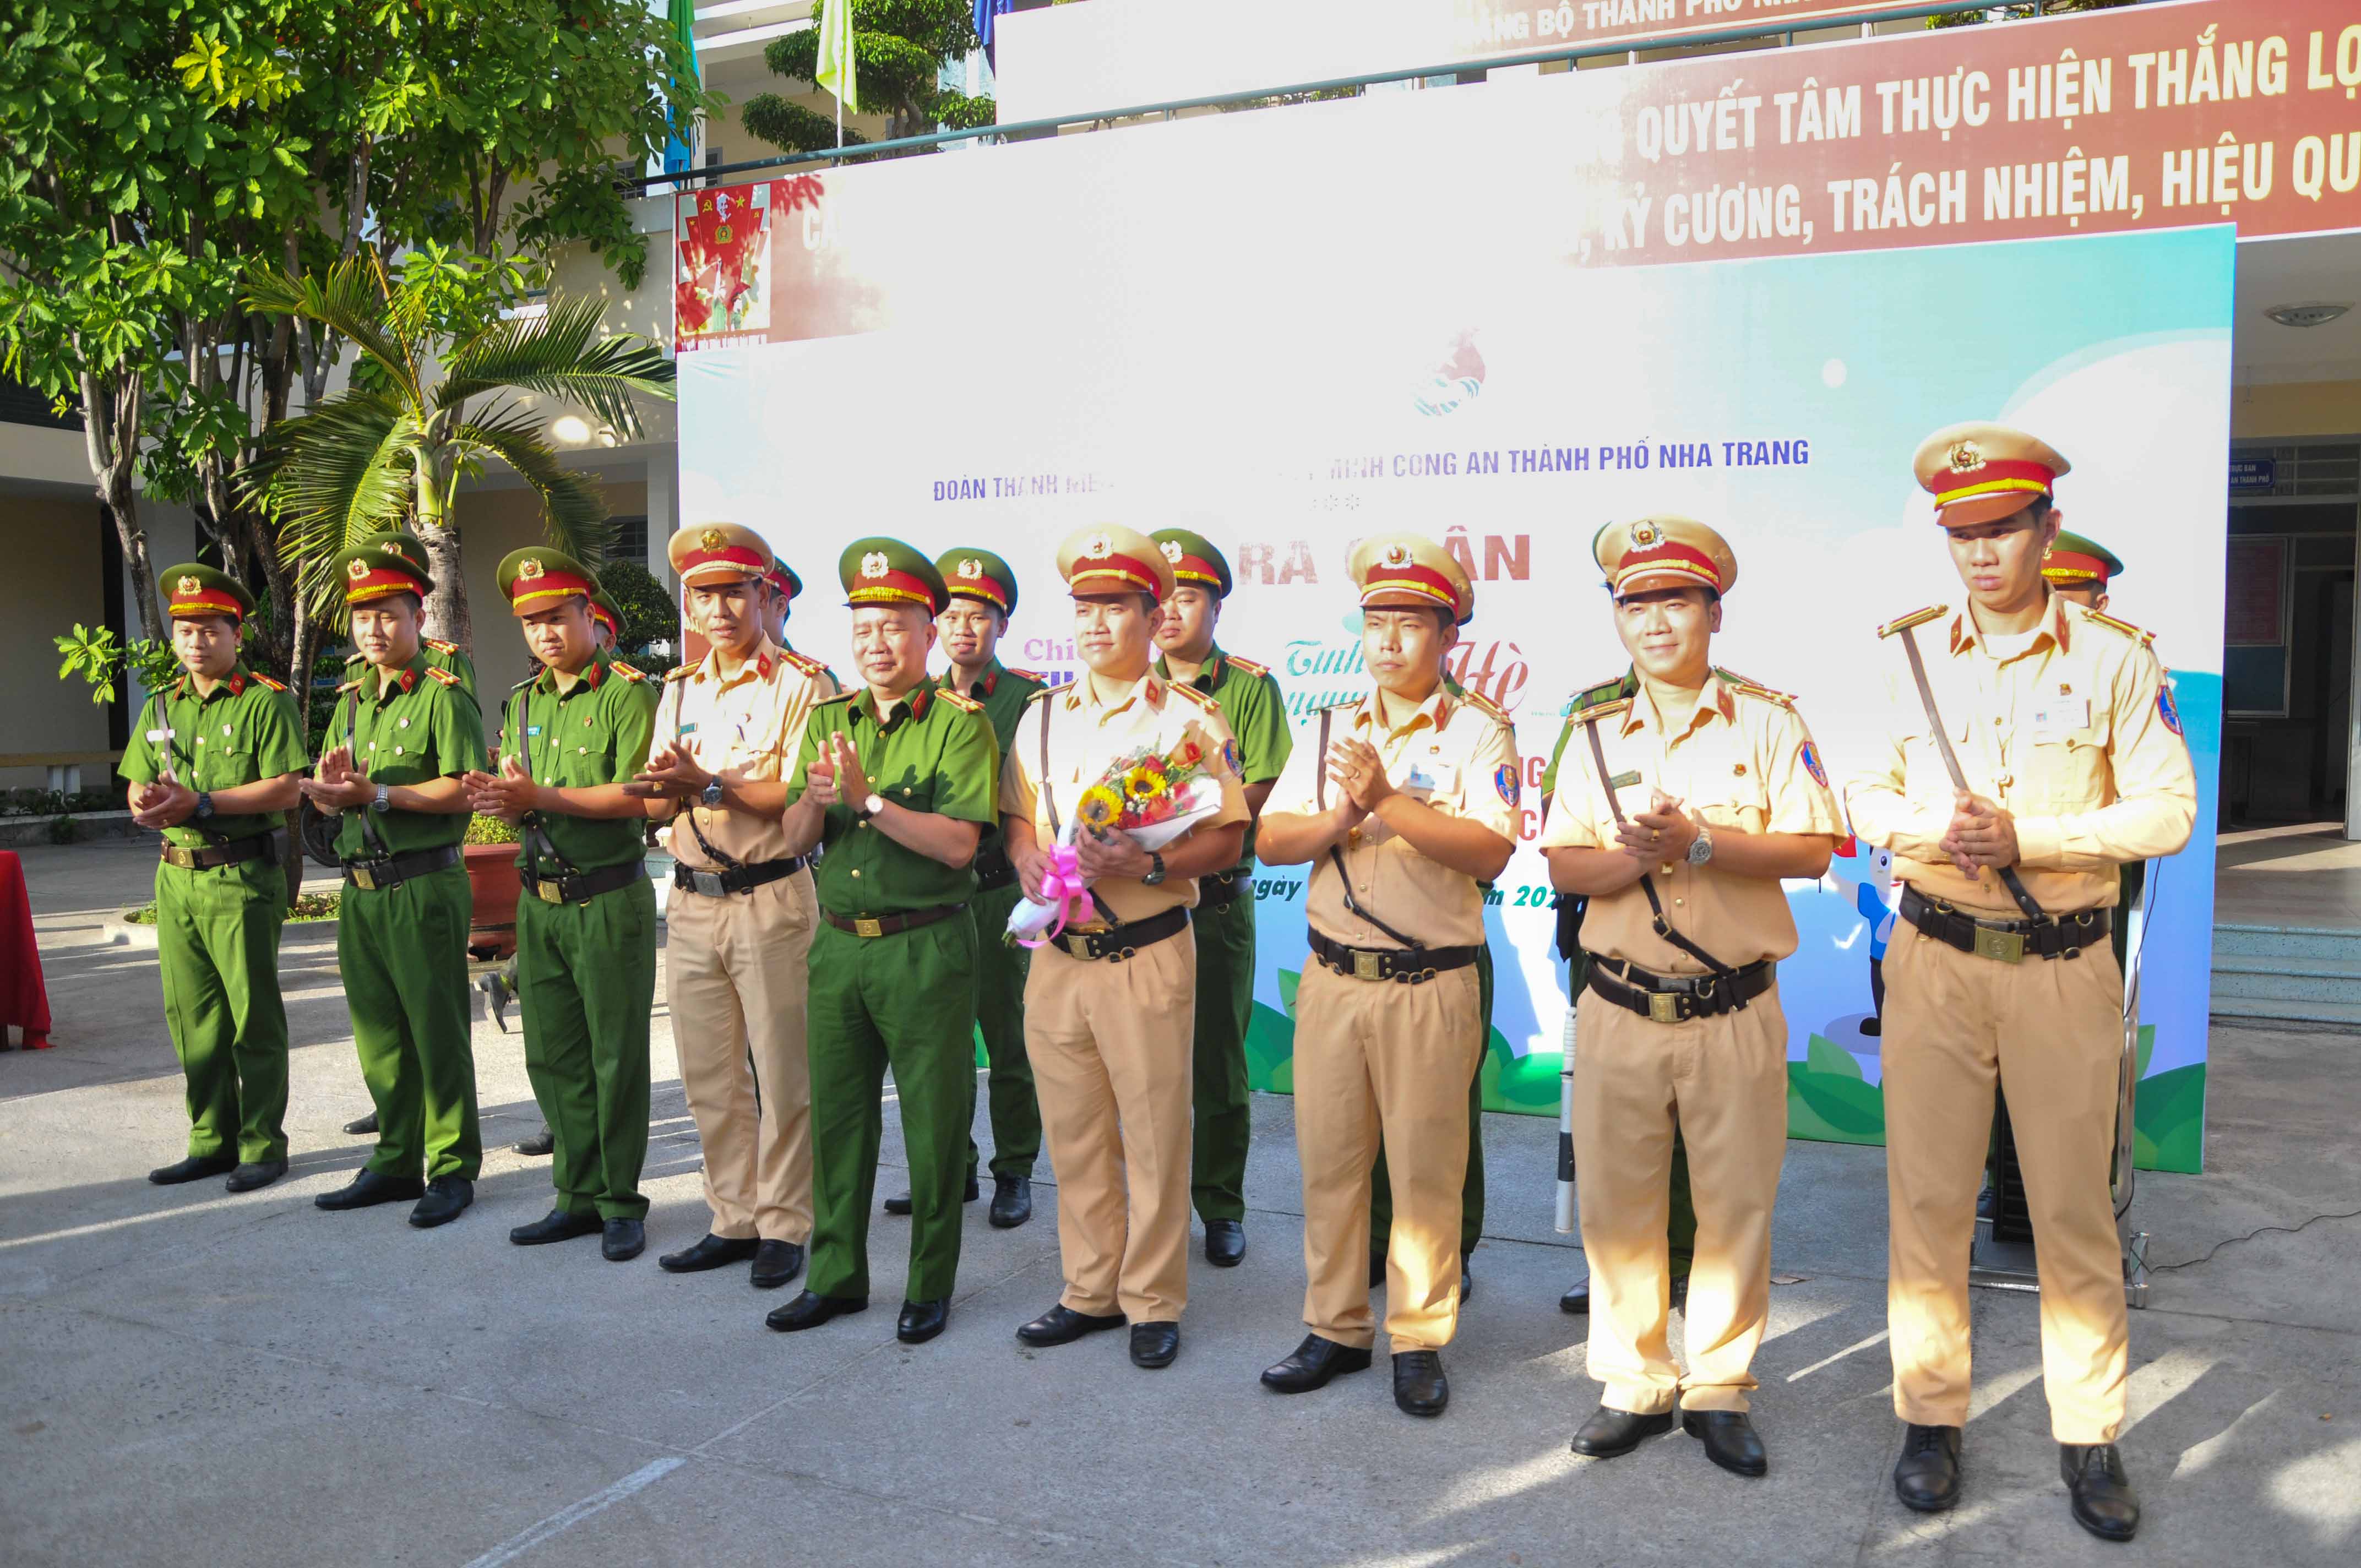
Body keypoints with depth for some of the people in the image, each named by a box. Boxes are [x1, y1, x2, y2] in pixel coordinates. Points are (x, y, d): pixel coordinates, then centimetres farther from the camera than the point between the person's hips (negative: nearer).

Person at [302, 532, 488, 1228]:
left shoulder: (444, 694, -7)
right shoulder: (351, 700, 17)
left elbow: (464, 789, -17)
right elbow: (326, 795, 16)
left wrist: (376, 794, -19)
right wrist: (332, 787, -7)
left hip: (424, 889, -7)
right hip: (361, 890, 8)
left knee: (437, 1032, -1)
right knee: (379, 1034, 14)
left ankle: (453, 1167, 8)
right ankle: (397, 1161, 25)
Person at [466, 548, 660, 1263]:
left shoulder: (627, 692, -7)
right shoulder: (523, 702, 14)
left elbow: (639, 796, -18)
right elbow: (514, 798, 12)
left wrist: (540, 797, -21)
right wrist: (499, 799, -11)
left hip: (608, 899, -7)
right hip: (539, 900, 7)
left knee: (615, 1056, 1)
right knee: (553, 1056, 11)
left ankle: (621, 1203, 12)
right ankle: (580, 1196, 23)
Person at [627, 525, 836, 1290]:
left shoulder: (800, 682, -6)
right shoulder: (679, 690, 15)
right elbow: (655, 803, 12)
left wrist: (711, 785, -21)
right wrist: (670, 786, -11)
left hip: (771, 901, -6)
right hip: (692, 903, 6)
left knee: (782, 1074, 0)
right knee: (708, 1075, 12)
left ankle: (784, 1227, 13)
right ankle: (734, 1220, 25)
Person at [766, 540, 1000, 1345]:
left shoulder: (960, 724, -6)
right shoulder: (828, 719, 10)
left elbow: (958, 844, -17)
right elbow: (795, 840, 6)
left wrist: (869, 799, -22)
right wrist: (815, 799, -15)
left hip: (926, 947, -5)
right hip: (839, 942, 5)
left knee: (933, 1122, 5)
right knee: (836, 1114, 13)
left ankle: (930, 1286, 20)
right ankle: (836, 1277, 28)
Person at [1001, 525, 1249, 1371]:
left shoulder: (1190, 718, -3)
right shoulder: (1042, 715, 12)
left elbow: (1225, 839, -6)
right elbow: (1015, 815, 17)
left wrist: (1147, 865, -21)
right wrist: (1028, 856, -5)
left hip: (1148, 955, -4)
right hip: (1057, 952, 5)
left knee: (1154, 1133, 3)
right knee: (1073, 1133, 12)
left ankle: (1154, 1302, 18)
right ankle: (1091, 1291, 28)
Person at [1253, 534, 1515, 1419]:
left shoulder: (1478, 730, -1)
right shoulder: (1333, 729, 13)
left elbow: (1492, 850, -15)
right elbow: (1271, 839, 6)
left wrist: (1389, 804, -20)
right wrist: (1338, 821, -13)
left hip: (1431, 986, -4)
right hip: (1332, 979, 4)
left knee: (1425, 1169, 4)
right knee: (1328, 1161, 10)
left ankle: (1419, 1340, 19)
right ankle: (1335, 1330, 24)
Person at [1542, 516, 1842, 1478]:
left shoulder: (1768, 722, 1)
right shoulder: (1597, 734, 9)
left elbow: (1812, 850, -7)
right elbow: (1563, 866, 3)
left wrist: (1703, 844, -19)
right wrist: (1640, 855, -16)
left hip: (1735, 1012, -2)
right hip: (1621, 1011, 2)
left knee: (1736, 1205, 6)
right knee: (1615, 1203, 7)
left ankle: (1720, 1392, 23)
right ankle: (1636, 1387, 24)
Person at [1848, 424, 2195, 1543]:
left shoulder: (2116, 659, -2)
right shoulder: (1907, 653, 4)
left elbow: (2169, 811, -4)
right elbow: (1865, 795, 8)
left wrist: (2027, 837, -17)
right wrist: (1927, 829, -13)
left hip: (2065, 966, -1)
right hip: (1935, 959, 2)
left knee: (2075, 1206, 6)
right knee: (1927, 1198, 6)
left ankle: (2088, 1437, 21)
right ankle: (1930, 1417, 20)